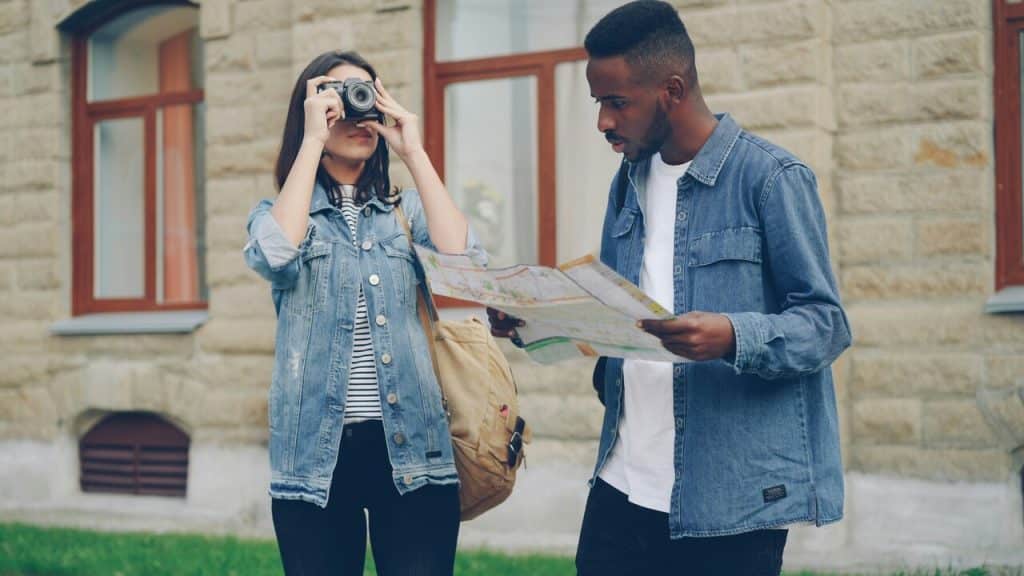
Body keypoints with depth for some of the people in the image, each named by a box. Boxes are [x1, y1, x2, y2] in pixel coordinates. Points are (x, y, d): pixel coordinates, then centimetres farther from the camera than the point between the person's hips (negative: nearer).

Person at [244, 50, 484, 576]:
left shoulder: (407, 210, 12)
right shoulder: (279, 212, 9)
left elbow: (463, 260, -9)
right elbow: (276, 255, -16)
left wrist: (413, 152, -4)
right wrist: (312, 140, -11)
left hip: (411, 447, 1)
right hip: (317, 453, -1)